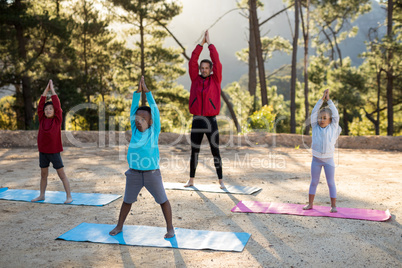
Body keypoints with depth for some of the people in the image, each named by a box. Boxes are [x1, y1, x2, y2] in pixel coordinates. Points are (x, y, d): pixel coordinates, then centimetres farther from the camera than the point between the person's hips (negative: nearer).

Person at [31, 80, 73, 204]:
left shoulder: (57, 120, -4)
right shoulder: (42, 120, 4)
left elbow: (57, 106, -10)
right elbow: (40, 106, 1)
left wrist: (52, 89, -4)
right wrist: (46, 90, 2)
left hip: (54, 152, -4)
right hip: (43, 151, 4)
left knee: (62, 174, -1)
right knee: (43, 174, 16)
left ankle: (69, 196, 3)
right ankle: (41, 195, 28)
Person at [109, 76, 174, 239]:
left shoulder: (154, 131, -6)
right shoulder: (135, 130, 2)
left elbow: (154, 110, -11)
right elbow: (133, 110, -2)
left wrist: (147, 91, -11)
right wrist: (137, 92, -8)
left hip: (152, 173, -3)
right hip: (134, 173, 3)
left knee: (162, 200, 3)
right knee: (127, 200, 15)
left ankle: (170, 228, 16)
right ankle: (119, 226, 30)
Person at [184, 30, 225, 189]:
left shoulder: (215, 80, 3)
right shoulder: (195, 80, 8)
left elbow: (216, 61, -6)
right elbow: (192, 61, 0)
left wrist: (209, 42, 0)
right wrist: (201, 43, 1)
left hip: (211, 122, -2)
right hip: (197, 122, 2)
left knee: (215, 152, 2)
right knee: (194, 152, 10)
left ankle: (221, 181, 12)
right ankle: (191, 180, 20)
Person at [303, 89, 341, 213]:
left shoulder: (332, 128, 0)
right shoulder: (315, 127, 3)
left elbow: (336, 115, -4)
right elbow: (314, 113, -2)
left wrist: (329, 100, -2)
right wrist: (322, 99, -4)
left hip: (328, 159, -2)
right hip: (316, 159, 2)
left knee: (331, 183, 4)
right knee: (314, 182, 11)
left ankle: (333, 206, 12)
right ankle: (310, 203, 20)